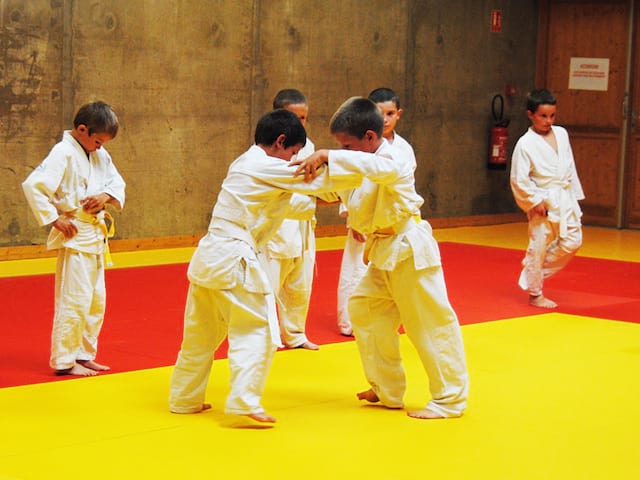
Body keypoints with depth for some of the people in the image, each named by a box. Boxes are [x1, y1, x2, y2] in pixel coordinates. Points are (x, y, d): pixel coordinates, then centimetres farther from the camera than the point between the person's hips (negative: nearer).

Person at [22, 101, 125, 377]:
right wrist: (54, 219, -20)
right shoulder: (63, 154, -16)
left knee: (96, 300, 15)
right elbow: (33, 185, -23)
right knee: (74, 299, -7)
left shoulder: (100, 155, 9)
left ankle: (84, 354, 27)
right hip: (74, 235, -9)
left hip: (96, 235, 9)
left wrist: (107, 195, -5)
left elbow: (117, 183, 17)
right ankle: (64, 361, 3)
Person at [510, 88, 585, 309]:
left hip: (565, 199, 6)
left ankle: (535, 272, 24)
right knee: (539, 245, 0)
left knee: (572, 242, 6)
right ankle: (535, 294, 13)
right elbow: (519, 179, -12)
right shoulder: (526, 144, -12)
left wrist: (574, 195, 14)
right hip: (542, 201, -6)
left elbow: (570, 167, 15)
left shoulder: (561, 134, 6)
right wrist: (536, 200, -14)